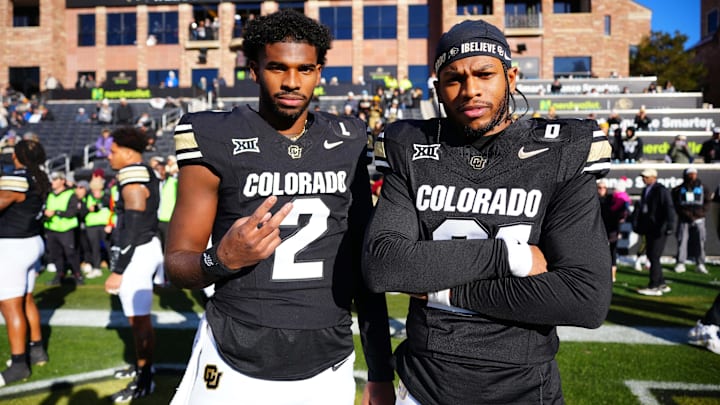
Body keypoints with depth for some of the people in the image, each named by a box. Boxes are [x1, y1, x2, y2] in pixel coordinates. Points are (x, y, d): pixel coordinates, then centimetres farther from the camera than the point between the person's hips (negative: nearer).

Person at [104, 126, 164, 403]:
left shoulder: (133, 178, -18)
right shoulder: (146, 174, 12)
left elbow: (133, 228, -22)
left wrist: (117, 270, -20)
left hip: (137, 253, -10)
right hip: (146, 247, 10)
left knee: (139, 320, -1)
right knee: (138, 317, 21)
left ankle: (144, 381, 10)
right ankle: (141, 365, 36)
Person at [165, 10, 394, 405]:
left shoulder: (347, 144, 2)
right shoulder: (216, 140, -8)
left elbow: (363, 262, 5)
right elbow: (176, 263, -5)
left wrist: (381, 372, 6)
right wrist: (221, 260, -27)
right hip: (236, 372, -3)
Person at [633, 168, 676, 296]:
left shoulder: (661, 190, -11)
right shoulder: (646, 190, 14)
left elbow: (669, 209, -16)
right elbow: (641, 208, 20)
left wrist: (669, 226, -21)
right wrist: (636, 224, 15)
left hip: (659, 230, -9)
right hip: (649, 229, 9)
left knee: (654, 257, -6)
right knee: (650, 256, 12)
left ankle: (653, 287, -1)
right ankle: (661, 284, 22)